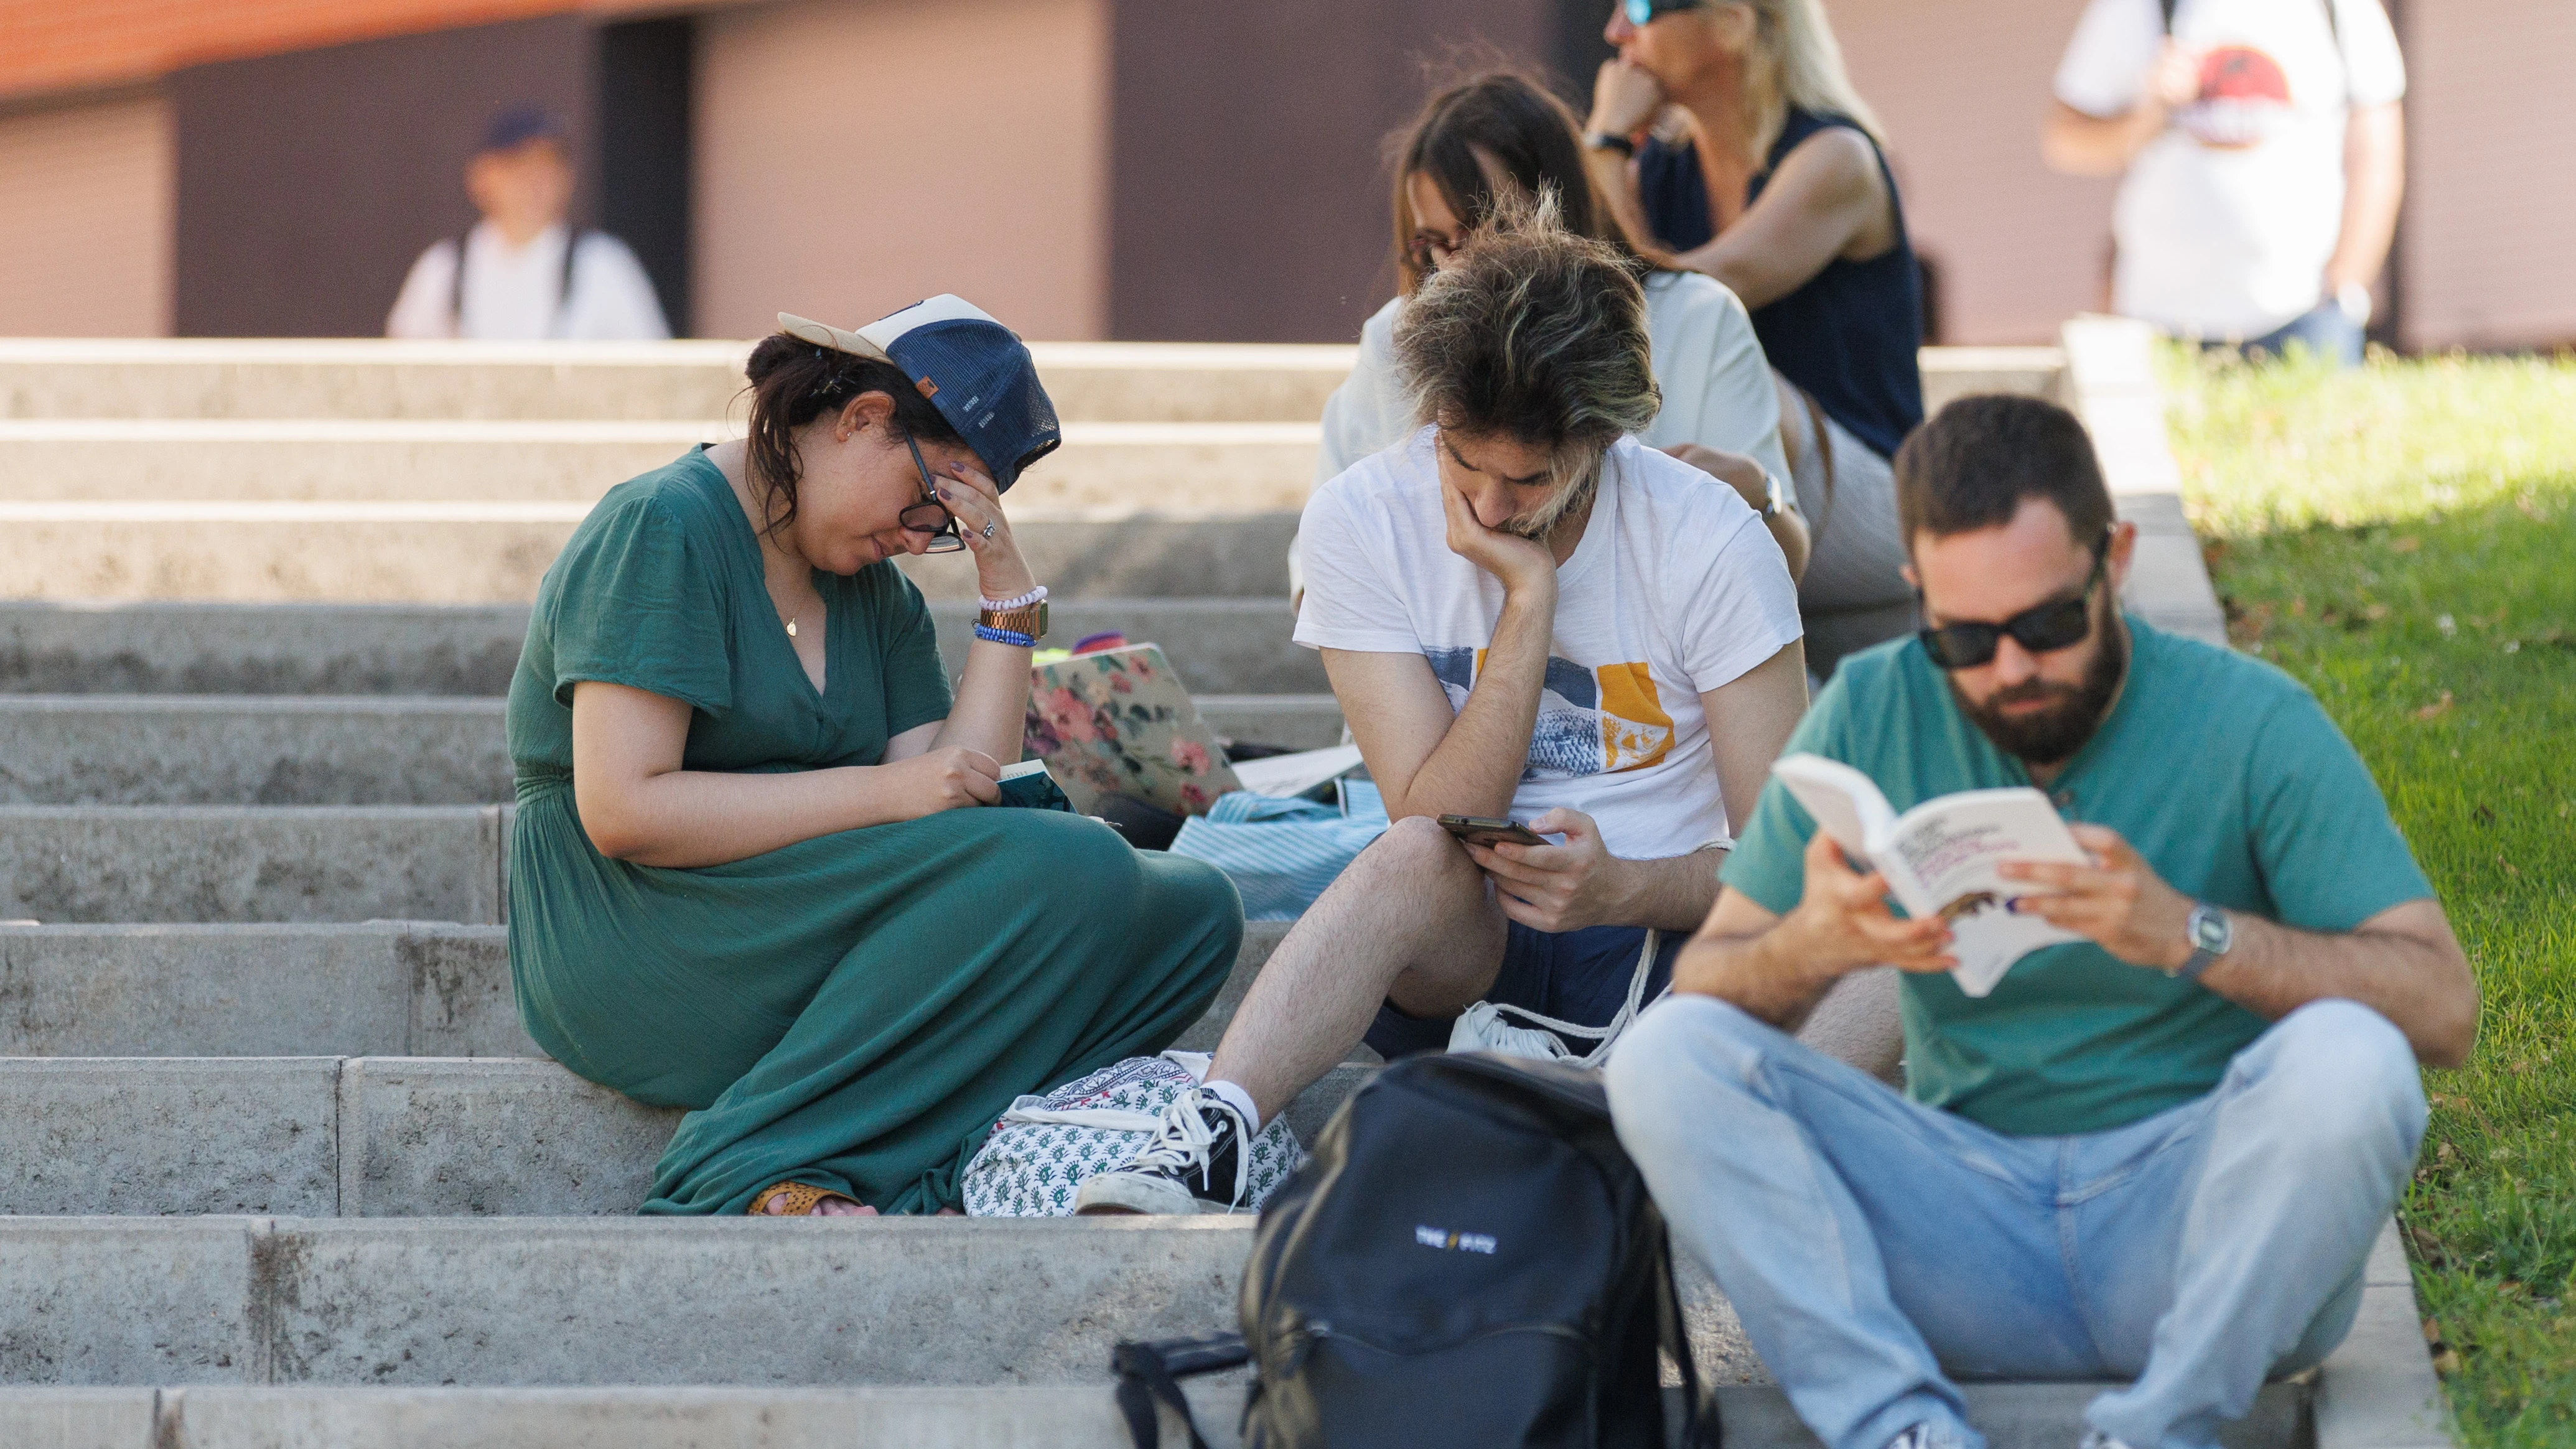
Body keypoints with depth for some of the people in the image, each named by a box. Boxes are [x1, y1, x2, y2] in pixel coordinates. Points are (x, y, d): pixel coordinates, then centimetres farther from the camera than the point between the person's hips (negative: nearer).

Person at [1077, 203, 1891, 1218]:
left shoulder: (1708, 541, -8)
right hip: (1455, 957, 0)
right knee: (1418, 865, -36)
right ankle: (1208, 1141, -52)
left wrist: (1623, 889, -26)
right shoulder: (1361, 518, -5)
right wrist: (1529, 599, -19)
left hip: (1659, 940, 0)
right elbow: (1435, 827, -10)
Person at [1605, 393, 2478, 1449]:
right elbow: (1701, 986, 3)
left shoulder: (2247, 722, -3)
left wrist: (2187, 933, -27)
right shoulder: (1871, 716, 6)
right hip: (1967, 1224, 3)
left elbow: (2440, 1006, -12)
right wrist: (1813, 944, -21)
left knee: (2345, 1064, -33)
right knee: (1668, 1056, -18)